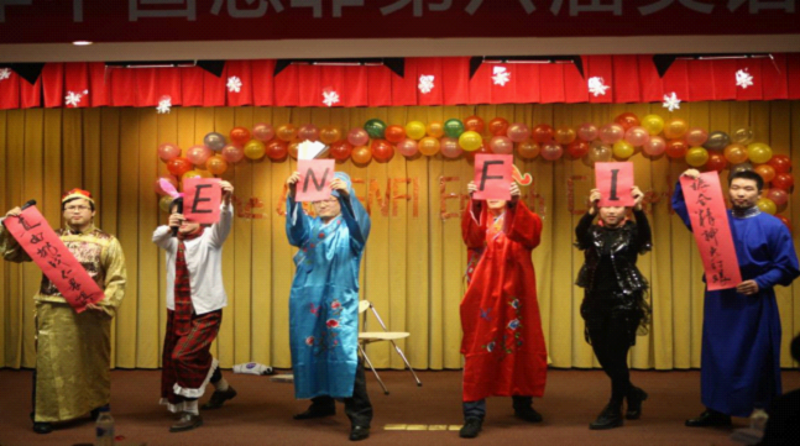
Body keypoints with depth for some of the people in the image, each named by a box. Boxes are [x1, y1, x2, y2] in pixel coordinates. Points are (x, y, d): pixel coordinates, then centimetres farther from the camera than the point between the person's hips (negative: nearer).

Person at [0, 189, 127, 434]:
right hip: (54, 313, 0)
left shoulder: (107, 242, 5)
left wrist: (105, 304, -16)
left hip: (91, 313, 0)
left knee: (95, 362, 10)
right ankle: (44, 414, 7)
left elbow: (117, 280, -1)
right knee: (49, 363, -2)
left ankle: (99, 408, 26)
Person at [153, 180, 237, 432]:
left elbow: (224, 222, -26)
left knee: (183, 356, -17)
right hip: (178, 310, 6)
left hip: (206, 311, -6)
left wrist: (226, 201, -48)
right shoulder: (172, 241, 4)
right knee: (172, 360, 14)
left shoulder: (209, 238, -6)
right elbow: (156, 237, -17)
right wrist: (169, 227, -41)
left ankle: (191, 412, 0)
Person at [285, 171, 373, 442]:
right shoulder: (309, 226, 12)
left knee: (345, 352, -14)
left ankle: (360, 415, -14)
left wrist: (347, 195, -38)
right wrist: (293, 196, -30)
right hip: (307, 298, 5)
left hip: (339, 300, -4)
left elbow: (361, 222, -18)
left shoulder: (350, 228, 5)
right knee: (310, 349, 11)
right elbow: (294, 229, -11)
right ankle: (322, 403, 29)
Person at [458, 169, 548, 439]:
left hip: (514, 290, 1)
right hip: (484, 290, -1)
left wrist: (515, 204, -28)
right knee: (479, 347, -7)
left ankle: (522, 403, 28)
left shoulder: (522, 218, 9)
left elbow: (532, 233, -16)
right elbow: (472, 238, -14)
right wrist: (473, 204, -26)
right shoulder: (480, 216, 9)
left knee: (521, 345, 10)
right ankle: (473, 413, -7)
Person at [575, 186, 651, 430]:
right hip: (596, 303, 4)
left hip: (624, 303, -4)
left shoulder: (631, 232, 0)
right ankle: (632, 393, 33)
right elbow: (580, 233, -19)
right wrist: (591, 210, -39)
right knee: (603, 356, 9)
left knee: (616, 356, -3)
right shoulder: (593, 233, 5)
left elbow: (645, 232, -24)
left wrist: (638, 208, -43)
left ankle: (614, 410, 9)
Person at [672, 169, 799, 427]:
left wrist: (761, 283, -19)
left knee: (756, 358, 0)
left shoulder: (772, 226, -5)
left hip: (754, 303, -4)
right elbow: (681, 206, 15)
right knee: (717, 356, 10)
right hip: (719, 300, 4)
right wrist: (684, 183, -4)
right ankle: (718, 410, 21)